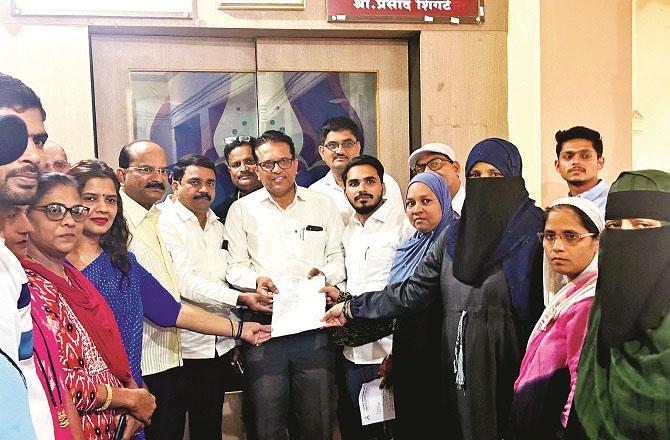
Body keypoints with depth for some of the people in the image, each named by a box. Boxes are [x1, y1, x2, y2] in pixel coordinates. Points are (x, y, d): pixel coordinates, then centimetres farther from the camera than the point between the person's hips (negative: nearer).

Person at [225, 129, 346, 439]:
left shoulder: (324, 205, 12)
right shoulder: (241, 210, 10)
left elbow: (338, 257, 11)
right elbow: (235, 266, 6)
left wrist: (324, 273, -10)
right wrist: (256, 280, -14)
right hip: (264, 324, 0)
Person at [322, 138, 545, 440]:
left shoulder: (536, 231, -5)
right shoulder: (453, 237, 8)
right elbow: (412, 291, 8)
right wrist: (351, 308, 9)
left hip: (510, 368, -4)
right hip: (460, 367, 4)